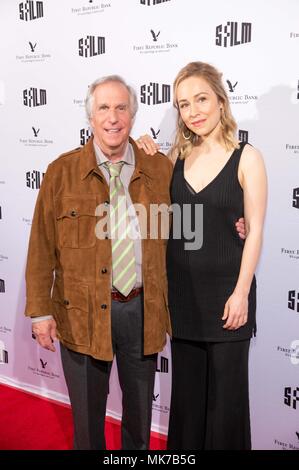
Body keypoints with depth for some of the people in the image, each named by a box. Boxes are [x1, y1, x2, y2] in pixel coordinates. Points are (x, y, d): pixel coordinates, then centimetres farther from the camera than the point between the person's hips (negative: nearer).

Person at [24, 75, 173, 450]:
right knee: (87, 410, 15)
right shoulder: (62, 172, -3)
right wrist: (40, 311, -5)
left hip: (143, 309, 2)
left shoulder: (161, 169, 1)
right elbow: (42, 248, -3)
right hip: (83, 312, -1)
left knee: (140, 406, 19)